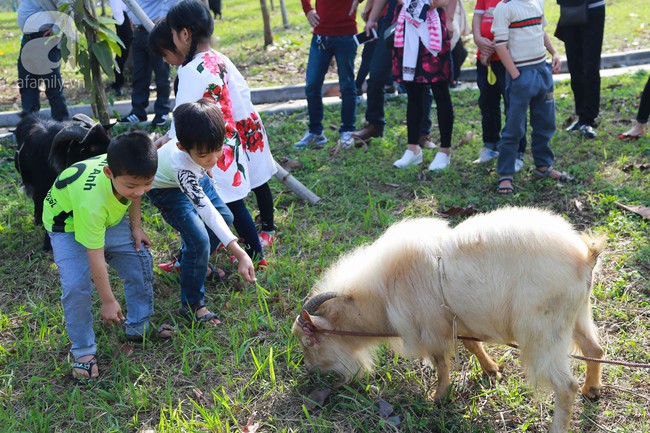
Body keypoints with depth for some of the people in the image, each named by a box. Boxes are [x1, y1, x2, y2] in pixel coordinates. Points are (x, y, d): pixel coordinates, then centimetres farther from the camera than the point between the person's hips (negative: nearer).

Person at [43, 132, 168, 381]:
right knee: (77, 287, -18)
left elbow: (135, 195, -1)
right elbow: (95, 257, -34)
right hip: (67, 224, -6)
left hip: (109, 216, 6)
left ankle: (139, 327, 18)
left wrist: (135, 227, -6)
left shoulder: (128, 169, -30)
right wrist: (108, 301, -25)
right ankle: (83, 351, 3)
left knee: (140, 259, 0)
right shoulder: (92, 201, -45)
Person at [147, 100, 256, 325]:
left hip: (195, 176, 7)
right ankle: (191, 305, -2)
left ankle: (192, 260, 38)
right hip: (167, 188, -7)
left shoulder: (202, 141, -34)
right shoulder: (180, 165, -48)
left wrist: (206, 167, 12)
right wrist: (240, 254, -56)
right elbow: (207, 211, -51)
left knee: (225, 217, 17)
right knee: (199, 240, -20)